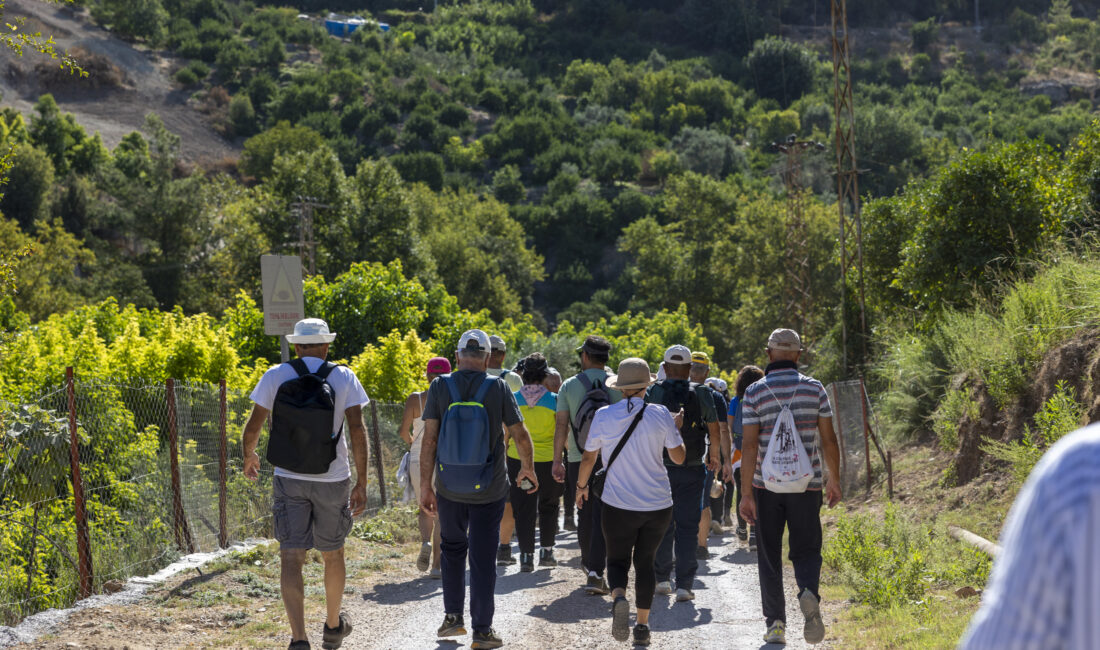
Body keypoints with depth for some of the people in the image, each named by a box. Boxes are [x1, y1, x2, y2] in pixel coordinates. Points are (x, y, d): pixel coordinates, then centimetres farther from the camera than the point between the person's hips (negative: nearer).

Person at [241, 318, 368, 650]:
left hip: (289, 479, -1)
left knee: (291, 558, -3)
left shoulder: (276, 376, -1)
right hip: (333, 481, 1)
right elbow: (357, 430, -9)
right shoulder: (344, 377, -2)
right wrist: (361, 484, -6)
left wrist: (248, 457, 19)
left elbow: (253, 427, -3)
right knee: (332, 554, 19)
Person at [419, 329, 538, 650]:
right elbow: (520, 434, -2)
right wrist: (528, 468, 15)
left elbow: (429, 438, -8)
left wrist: (425, 484, -3)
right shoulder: (498, 388, -7)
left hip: (449, 487, 1)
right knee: (482, 557, 3)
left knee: (452, 548, 21)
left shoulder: (440, 387, -5)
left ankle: (453, 617, 21)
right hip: (489, 490, -1)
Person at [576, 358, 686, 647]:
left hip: (619, 504, -1)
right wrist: (677, 429, 17)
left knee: (618, 560, 11)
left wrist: (581, 485, 20)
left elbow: (588, 458, 3)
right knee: (645, 561, 15)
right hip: (658, 504, 1)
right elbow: (679, 457, 0)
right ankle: (643, 626, 13)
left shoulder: (603, 416, -5)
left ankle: (618, 597, -22)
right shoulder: (660, 414, -5)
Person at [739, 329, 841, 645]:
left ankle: (775, 623, 10)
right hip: (806, 485, 0)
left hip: (767, 486, 0)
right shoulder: (814, 388, -1)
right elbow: (828, 440, 0)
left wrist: (746, 493, -7)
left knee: (770, 556, 11)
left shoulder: (754, 392, -4)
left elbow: (749, 445, -9)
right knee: (806, 551, 8)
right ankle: (809, 593, -22)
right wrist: (834, 480, 12)